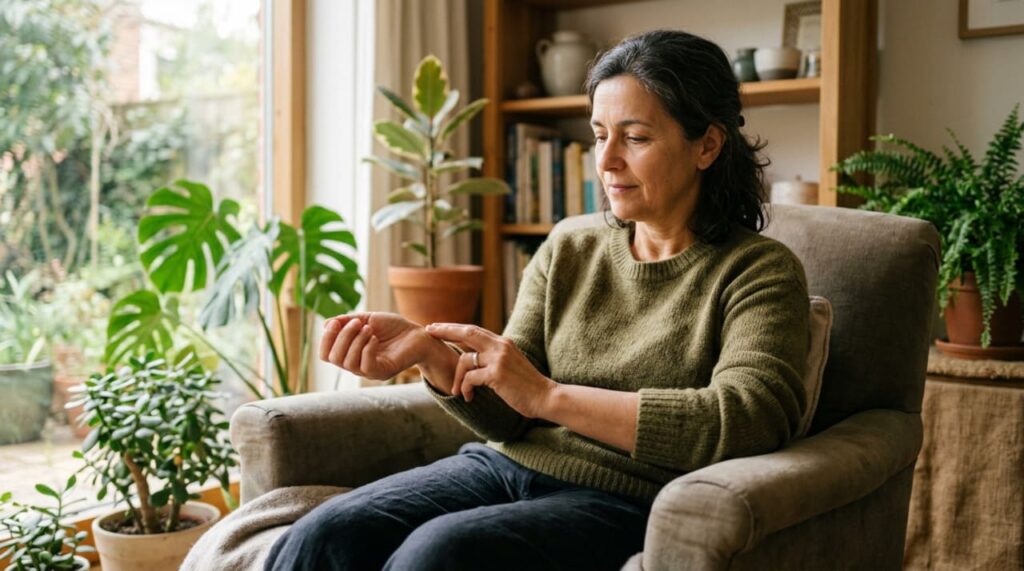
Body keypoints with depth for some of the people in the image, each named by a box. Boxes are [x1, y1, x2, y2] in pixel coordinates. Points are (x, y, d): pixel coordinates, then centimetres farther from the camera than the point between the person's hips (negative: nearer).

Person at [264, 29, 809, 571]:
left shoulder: (760, 272, -1)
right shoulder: (564, 256, 12)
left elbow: (746, 419, -17)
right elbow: (506, 416, 6)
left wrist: (548, 395, -18)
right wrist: (429, 352, -15)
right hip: (505, 466, 4)